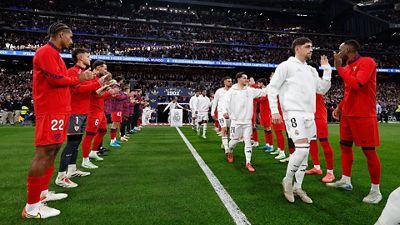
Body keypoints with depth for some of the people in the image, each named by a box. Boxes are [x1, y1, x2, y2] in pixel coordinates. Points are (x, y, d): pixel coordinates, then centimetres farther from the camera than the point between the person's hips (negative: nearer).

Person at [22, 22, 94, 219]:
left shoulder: (54, 54, 23)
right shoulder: (46, 51, -9)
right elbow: (56, 79, -17)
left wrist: (82, 79, 15)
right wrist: (79, 79, -4)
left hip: (58, 110, 11)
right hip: (51, 111, -11)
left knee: (52, 151, 14)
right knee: (44, 153, -10)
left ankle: (42, 193, 26)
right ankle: (31, 207, -3)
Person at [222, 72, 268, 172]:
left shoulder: (250, 90, 5)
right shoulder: (231, 91, -4)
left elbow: (263, 92, 7)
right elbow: (225, 102, -9)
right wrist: (225, 112, -26)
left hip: (248, 121, 3)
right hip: (236, 121, -3)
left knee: (248, 141, 2)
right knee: (234, 140, 8)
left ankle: (248, 163, 9)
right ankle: (230, 152, 40)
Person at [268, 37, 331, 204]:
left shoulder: (311, 70, 20)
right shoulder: (286, 65, -1)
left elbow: (323, 89, 19)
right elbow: (272, 88, -5)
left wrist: (327, 69, 14)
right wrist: (274, 111, -13)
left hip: (309, 115, 8)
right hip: (294, 113, -8)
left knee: (304, 151, 8)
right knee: (302, 149, -17)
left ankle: (297, 187, 19)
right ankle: (287, 180, 6)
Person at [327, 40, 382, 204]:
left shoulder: (367, 62, -11)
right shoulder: (347, 67, 14)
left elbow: (357, 85, -26)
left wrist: (339, 68, -18)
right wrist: (340, 107, 9)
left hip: (363, 116, -9)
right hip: (347, 115, 9)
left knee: (369, 151, -2)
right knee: (345, 146, 11)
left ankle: (376, 190, 11)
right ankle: (345, 181, 23)